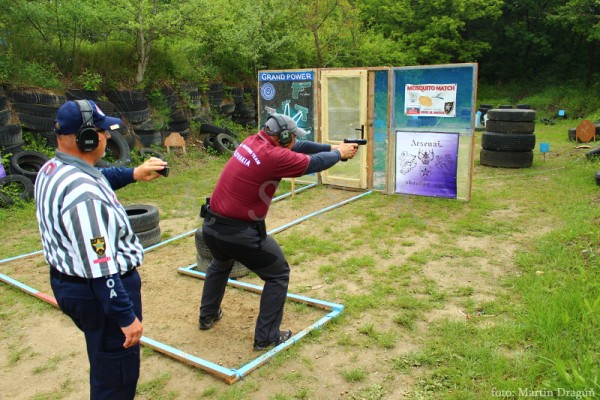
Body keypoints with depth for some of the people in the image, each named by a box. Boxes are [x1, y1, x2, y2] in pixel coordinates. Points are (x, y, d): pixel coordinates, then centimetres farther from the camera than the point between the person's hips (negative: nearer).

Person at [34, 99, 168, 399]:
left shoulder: (51, 170, 1)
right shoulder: (83, 194, -30)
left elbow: (97, 179, 24)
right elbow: (100, 269, -30)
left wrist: (133, 174, 11)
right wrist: (127, 316, -23)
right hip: (99, 293, -10)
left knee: (104, 363, 30)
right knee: (116, 374, 8)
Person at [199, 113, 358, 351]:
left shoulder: (253, 141, 5)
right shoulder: (274, 156, -18)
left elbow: (297, 148, 15)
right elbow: (314, 163, -5)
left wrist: (332, 147, 19)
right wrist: (339, 153, 14)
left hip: (210, 226, 8)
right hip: (239, 232, -8)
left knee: (220, 265, 37)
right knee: (278, 275, 11)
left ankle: (207, 316, 49)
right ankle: (266, 337, 16)